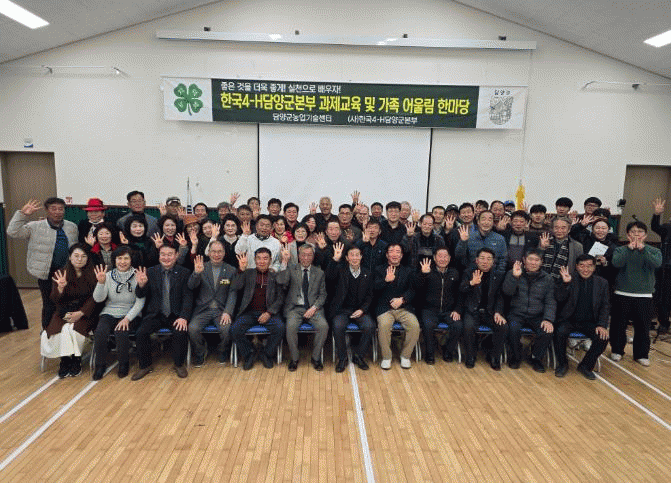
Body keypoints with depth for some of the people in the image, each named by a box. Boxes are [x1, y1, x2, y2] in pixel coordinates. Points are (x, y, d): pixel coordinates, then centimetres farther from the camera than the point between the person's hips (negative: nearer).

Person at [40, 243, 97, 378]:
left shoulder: (92, 274, -2)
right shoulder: (61, 274, 2)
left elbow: (94, 299, -4)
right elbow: (55, 300, -3)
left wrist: (80, 313, -17)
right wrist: (60, 288, -23)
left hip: (84, 312, -2)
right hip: (64, 312, 2)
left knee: (73, 329, -27)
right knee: (62, 330, -26)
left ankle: (76, 361, -6)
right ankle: (65, 360, -4)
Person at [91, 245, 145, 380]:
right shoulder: (108, 275, 4)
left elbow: (140, 302, -8)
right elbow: (98, 299, -4)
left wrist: (127, 318, -18)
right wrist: (101, 283, -21)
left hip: (130, 314, -2)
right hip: (110, 313, 3)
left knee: (121, 332, -30)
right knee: (100, 332, -26)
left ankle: (124, 364, -2)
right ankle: (100, 365, -2)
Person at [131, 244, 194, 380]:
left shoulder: (184, 273, 1)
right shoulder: (150, 272, 6)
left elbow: (188, 297, -4)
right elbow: (140, 295, 3)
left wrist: (183, 317, -19)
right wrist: (141, 285, -21)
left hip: (175, 315, -2)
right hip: (155, 315, 2)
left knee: (181, 332, -28)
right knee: (141, 333, -21)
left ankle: (179, 364, -2)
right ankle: (145, 365, 4)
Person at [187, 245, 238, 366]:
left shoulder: (231, 270, 6)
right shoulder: (202, 267, 7)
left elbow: (233, 294, 0)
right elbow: (191, 286, -5)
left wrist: (227, 312, -15)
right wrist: (196, 273, -25)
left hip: (221, 310, 0)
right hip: (203, 310, 1)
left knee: (226, 329, -27)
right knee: (192, 328, -25)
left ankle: (222, 352, 6)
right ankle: (200, 353, 6)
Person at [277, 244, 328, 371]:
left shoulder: (319, 273, 13)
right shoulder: (291, 269, 8)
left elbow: (322, 295, 10)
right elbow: (281, 281, -12)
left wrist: (314, 308, -7)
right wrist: (284, 262, -17)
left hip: (313, 308, 1)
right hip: (295, 308, -1)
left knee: (323, 326, -26)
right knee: (291, 326, -30)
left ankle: (316, 357, -4)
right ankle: (294, 358, -6)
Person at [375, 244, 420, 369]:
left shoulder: (407, 271, 18)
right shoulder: (380, 270, 14)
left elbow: (412, 290, 8)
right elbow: (375, 288, -2)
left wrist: (402, 299, -12)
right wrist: (386, 280, -20)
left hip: (404, 308, 2)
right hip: (385, 308, -1)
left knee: (415, 325, -25)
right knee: (384, 325, -32)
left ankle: (405, 356, -2)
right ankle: (386, 357, -10)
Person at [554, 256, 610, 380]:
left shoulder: (602, 283, 8)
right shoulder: (570, 280, 0)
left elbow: (605, 306, 8)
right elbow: (559, 298, -10)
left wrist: (602, 325, -7)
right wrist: (565, 283, -27)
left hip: (590, 322, 2)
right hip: (569, 320, -2)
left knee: (603, 338, -24)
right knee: (560, 332, -30)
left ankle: (585, 366, 0)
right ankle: (562, 364, -5)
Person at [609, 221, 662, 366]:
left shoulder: (654, 251, 4)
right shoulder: (621, 250, 1)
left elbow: (657, 263, -17)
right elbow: (616, 263, -18)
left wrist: (643, 249, -24)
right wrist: (629, 248, -21)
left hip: (644, 296, 1)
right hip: (622, 294, 0)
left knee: (643, 327, 7)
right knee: (619, 325, 8)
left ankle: (641, 354, 22)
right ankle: (617, 350, 25)